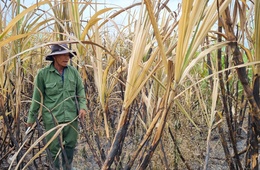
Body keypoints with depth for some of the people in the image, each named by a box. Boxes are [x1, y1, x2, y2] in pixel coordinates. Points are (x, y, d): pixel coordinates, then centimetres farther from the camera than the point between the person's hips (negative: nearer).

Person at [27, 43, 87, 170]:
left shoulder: (73, 71, -1)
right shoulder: (43, 74, -8)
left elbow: (80, 90, 9)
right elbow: (37, 97, -2)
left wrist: (83, 106, -5)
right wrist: (31, 117, 4)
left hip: (71, 116, 3)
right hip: (52, 117, -3)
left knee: (70, 144, 15)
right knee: (54, 147, 6)